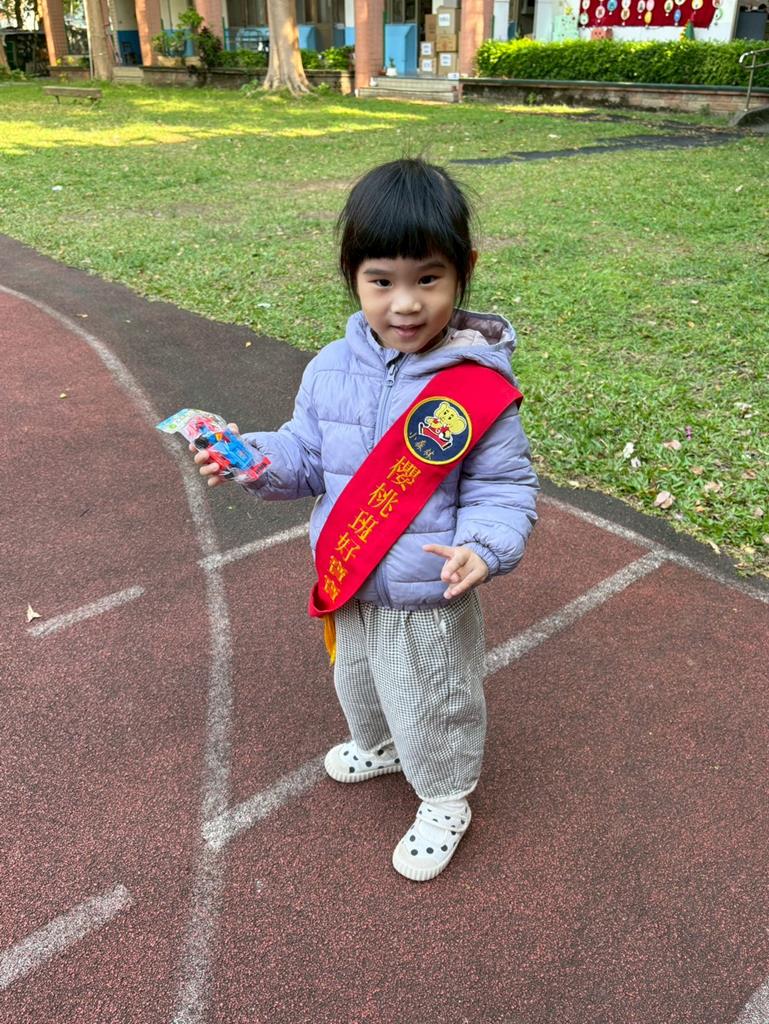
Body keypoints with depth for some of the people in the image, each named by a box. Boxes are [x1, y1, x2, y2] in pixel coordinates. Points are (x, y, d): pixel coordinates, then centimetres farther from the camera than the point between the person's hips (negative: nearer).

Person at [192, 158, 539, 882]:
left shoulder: (479, 388, -23)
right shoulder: (332, 370, -8)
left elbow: (506, 489, -16)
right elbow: (309, 456, 4)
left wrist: (484, 549, -35)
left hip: (430, 604, -5)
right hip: (348, 590, 6)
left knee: (432, 711, 18)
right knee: (357, 684, 32)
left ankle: (444, 801, 48)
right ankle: (378, 746, 65)